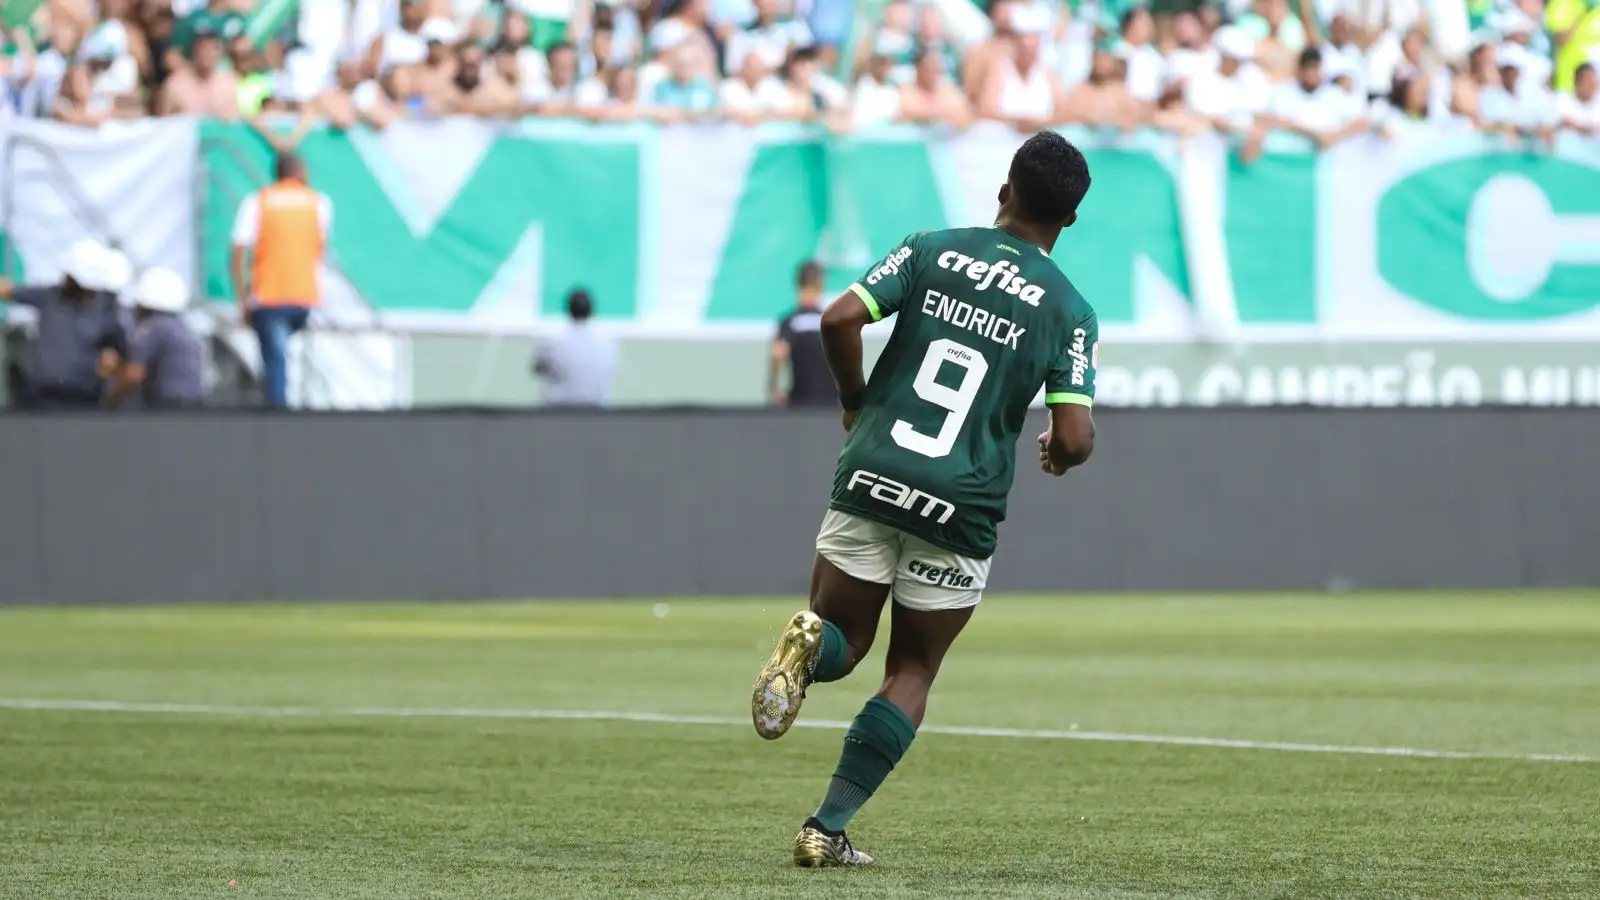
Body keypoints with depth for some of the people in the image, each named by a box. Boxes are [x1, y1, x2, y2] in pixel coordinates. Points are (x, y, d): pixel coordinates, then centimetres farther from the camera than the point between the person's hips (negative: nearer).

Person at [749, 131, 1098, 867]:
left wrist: (855, 404, 10)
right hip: (960, 511, -1)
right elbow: (1075, 437, -8)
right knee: (911, 676, 14)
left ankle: (810, 644, -22)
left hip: (871, 479, 1)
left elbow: (839, 319, -7)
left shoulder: (932, 251, 4)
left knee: (842, 643, 17)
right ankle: (827, 828, 2)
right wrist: (1057, 456, 17)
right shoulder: (1069, 310, 0)